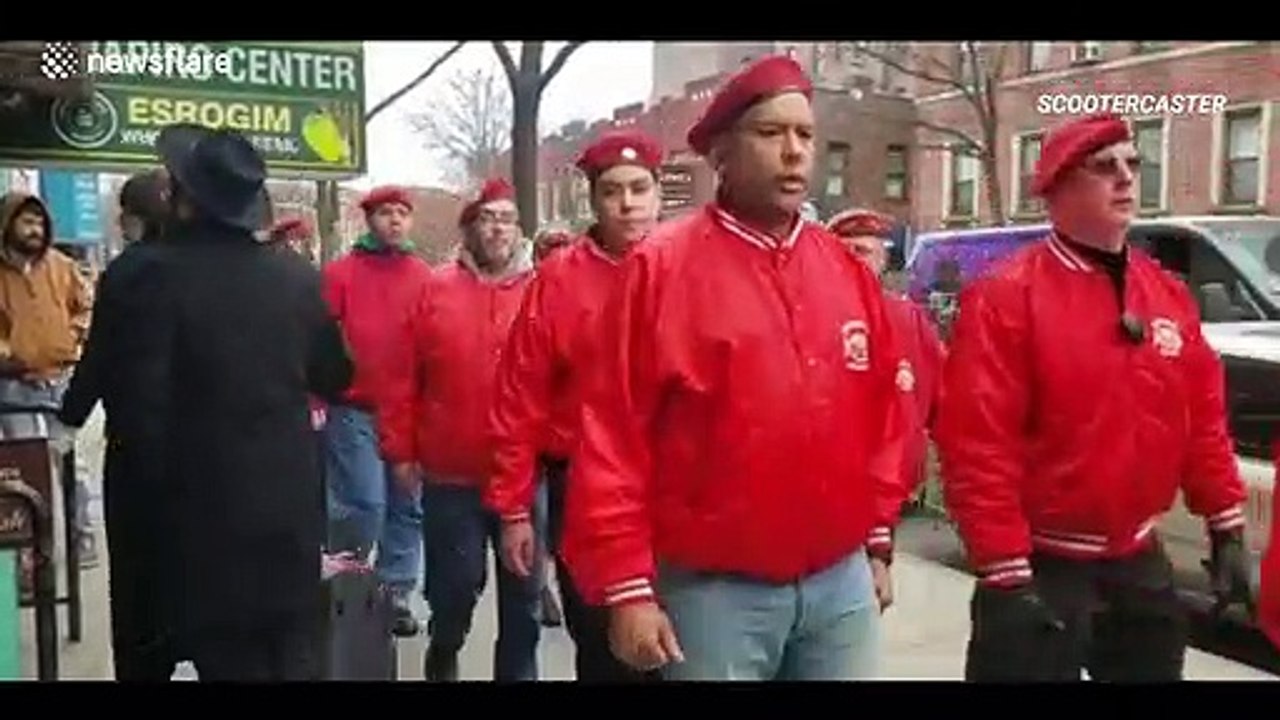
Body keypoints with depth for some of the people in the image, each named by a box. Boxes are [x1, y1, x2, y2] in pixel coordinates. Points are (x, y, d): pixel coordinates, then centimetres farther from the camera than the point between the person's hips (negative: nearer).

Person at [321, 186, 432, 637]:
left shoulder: (425, 276, 6)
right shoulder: (341, 272, -3)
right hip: (355, 410, -4)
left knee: (407, 506, 9)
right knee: (364, 505, -3)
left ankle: (395, 593, 23)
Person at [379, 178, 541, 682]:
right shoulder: (436, 292, 1)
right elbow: (404, 379, 0)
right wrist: (400, 450, -2)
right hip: (451, 475, 0)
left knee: (523, 591, 11)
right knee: (455, 585, 12)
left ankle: (518, 671, 29)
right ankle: (441, 659, 41)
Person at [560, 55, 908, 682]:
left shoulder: (848, 271, 6)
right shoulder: (662, 267, -9)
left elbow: (879, 417, 12)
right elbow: (613, 435, -11)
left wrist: (877, 542, 14)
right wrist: (627, 586, -11)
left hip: (842, 581, 5)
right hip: (715, 589, -4)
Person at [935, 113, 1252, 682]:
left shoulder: (1168, 294, 7)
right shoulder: (1006, 297, -15)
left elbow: (1204, 419, 12)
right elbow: (977, 444, -21)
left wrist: (1226, 528, 9)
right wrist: (1005, 574, -22)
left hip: (1139, 563, 7)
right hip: (1044, 568, -7)